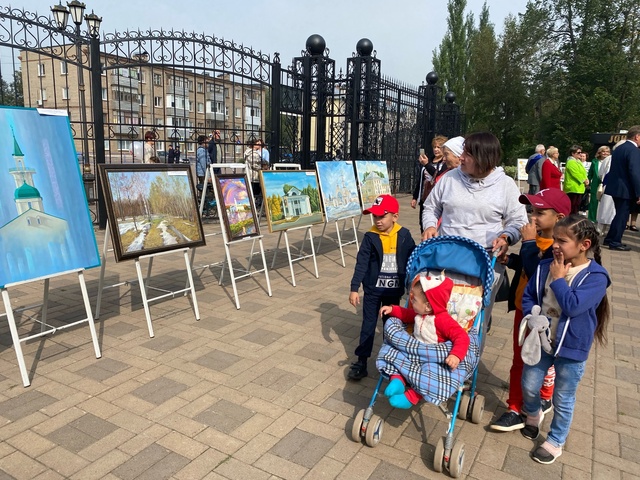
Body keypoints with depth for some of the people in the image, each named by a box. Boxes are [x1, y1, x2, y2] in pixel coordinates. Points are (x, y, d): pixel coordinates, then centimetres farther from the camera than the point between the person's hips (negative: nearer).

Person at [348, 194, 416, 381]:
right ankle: (361, 361, 13)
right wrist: (354, 288, -13)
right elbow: (361, 263, -10)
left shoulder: (404, 236, -8)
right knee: (368, 324, 6)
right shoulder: (370, 237, -11)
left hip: (394, 290, 1)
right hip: (373, 289, -1)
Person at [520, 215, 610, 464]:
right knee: (529, 386, 18)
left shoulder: (596, 276, -18)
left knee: (563, 400, 12)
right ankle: (533, 414, 50)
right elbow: (528, 296, 3)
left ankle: (555, 442, 33)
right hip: (541, 339, 5)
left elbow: (572, 305, -29)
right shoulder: (546, 266, -4)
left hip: (572, 347, -4)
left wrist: (558, 278, -21)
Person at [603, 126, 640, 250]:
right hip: (625, 189, -9)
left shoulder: (618, 148, 12)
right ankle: (615, 242, 4)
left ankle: (609, 239, 23)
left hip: (615, 187, 9)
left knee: (620, 214, 18)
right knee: (622, 216, -1)